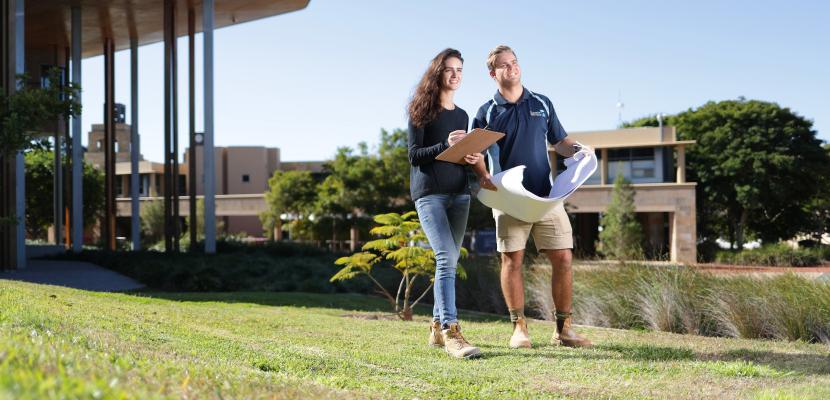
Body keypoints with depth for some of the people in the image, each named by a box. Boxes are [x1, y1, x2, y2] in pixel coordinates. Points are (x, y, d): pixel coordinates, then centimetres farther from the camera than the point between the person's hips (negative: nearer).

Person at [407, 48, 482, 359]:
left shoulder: (462, 116, 18)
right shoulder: (422, 111, 0)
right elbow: (414, 155, -6)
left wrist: (474, 158, 0)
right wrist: (445, 146, -20)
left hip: (459, 193, 6)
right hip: (429, 193, -6)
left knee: (449, 262, 7)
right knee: (446, 258, -19)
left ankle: (438, 327, 16)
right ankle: (450, 331, -25)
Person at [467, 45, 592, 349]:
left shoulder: (542, 104, 13)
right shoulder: (487, 113, 5)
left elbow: (560, 142, 20)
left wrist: (577, 150, -1)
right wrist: (483, 177, -16)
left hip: (546, 195, 2)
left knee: (563, 258, -3)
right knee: (512, 260, -2)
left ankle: (563, 328, 5)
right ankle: (519, 328, 9)